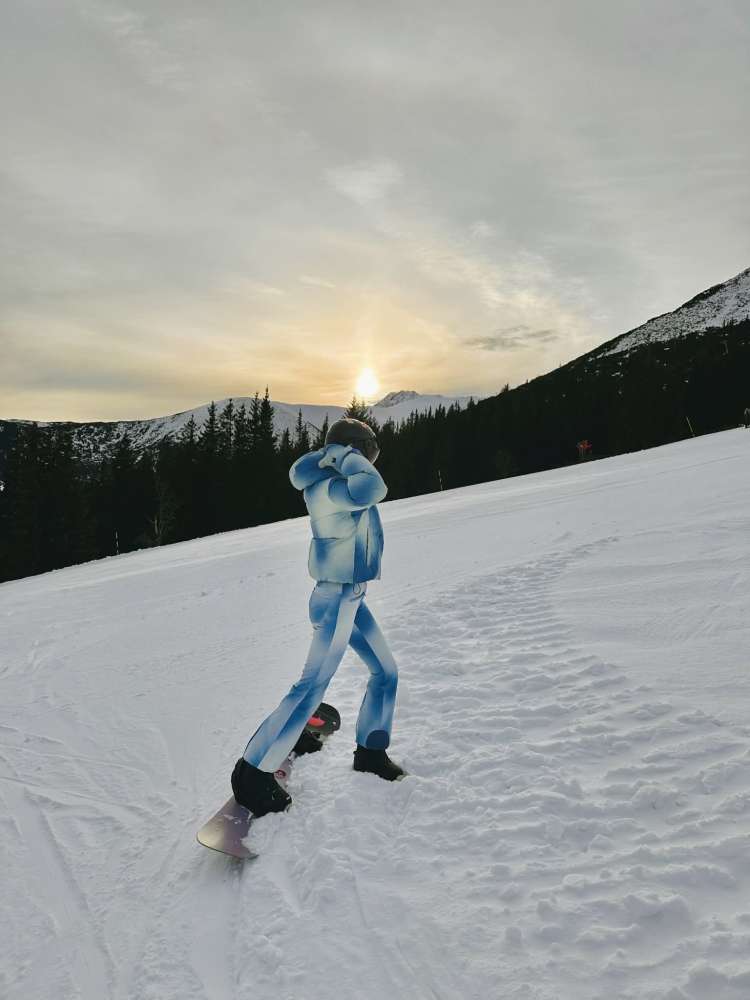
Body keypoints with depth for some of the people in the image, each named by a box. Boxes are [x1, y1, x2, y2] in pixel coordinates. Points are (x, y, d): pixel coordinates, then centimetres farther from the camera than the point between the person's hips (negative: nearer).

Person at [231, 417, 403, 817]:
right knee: (312, 686, -6)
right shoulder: (329, 489, -23)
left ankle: (371, 751, 33)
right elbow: (374, 489, -40)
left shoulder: (332, 484, 4)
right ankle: (252, 773, 5)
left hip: (351, 597, 10)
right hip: (336, 599, -10)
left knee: (386, 671, 17)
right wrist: (344, 454, -25)